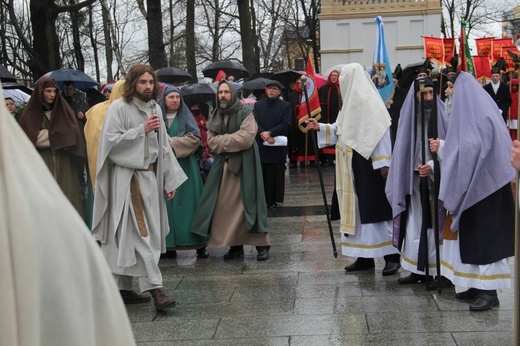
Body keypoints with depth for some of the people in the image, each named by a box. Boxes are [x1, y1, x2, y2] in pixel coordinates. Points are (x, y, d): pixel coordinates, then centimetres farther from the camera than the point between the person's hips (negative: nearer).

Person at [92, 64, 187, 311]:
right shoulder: (119, 108, -5)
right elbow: (111, 140, -14)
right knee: (142, 234, -10)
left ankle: (123, 288, 16)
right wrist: (142, 130, -15)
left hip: (149, 176, 6)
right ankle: (154, 288, -11)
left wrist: (170, 180, 12)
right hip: (128, 177, -6)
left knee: (128, 236, 10)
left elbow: (164, 146, 16)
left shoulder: (154, 109, 15)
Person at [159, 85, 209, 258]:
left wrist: (172, 143, -11)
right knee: (167, 204, -1)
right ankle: (169, 244, 3)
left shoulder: (186, 116, 7)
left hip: (185, 166, -1)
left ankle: (199, 244, 0)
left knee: (188, 203, -3)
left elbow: (195, 138, -3)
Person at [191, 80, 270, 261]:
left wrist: (222, 140, -8)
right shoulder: (216, 116, 12)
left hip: (244, 164, -5)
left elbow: (246, 138, -17)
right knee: (226, 205, 2)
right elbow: (211, 141, 3)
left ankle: (262, 245, -1)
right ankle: (236, 245, 10)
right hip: (223, 164, 5)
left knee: (248, 202, -6)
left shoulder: (245, 113, -4)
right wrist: (232, 140, -13)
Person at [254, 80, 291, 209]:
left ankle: (273, 200, 10)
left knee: (275, 174, 2)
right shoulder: (258, 105, 10)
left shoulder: (285, 106, 3)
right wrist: (264, 134, -16)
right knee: (260, 174, 2)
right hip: (260, 145, 2)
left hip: (277, 146, -1)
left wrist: (269, 133, -17)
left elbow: (286, 124, -8)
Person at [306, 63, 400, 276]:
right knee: (357, 210, 9)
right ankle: (365, 256, 16)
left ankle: (392, 256, -1)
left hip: (369, 166, -9)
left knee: (375, 209, -8)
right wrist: (320, 128, 20)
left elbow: (380, 132, -18)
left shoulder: (369, 102, -13)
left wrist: (383, 163, -21)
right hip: (354, 167, 9)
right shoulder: (351, 103, 15)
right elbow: (341, 130, 24)